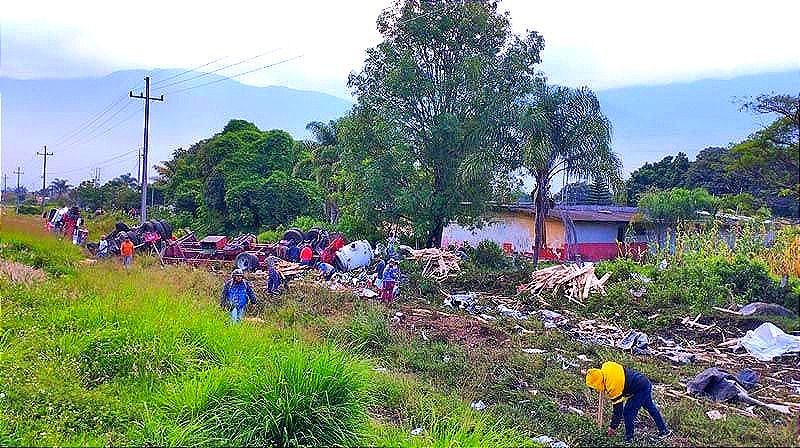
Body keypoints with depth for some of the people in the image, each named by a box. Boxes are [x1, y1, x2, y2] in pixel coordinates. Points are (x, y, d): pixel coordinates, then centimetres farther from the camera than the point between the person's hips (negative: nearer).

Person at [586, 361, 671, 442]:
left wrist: (613, 427, -8)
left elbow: (618, 409, -18)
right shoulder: (605, 367, -12)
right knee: (650, 407, 26)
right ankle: (664, 430, 43)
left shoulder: (613, 387, -29)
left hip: (641, 390, -10)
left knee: (628, 412, -5)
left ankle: (629, 438, 7)